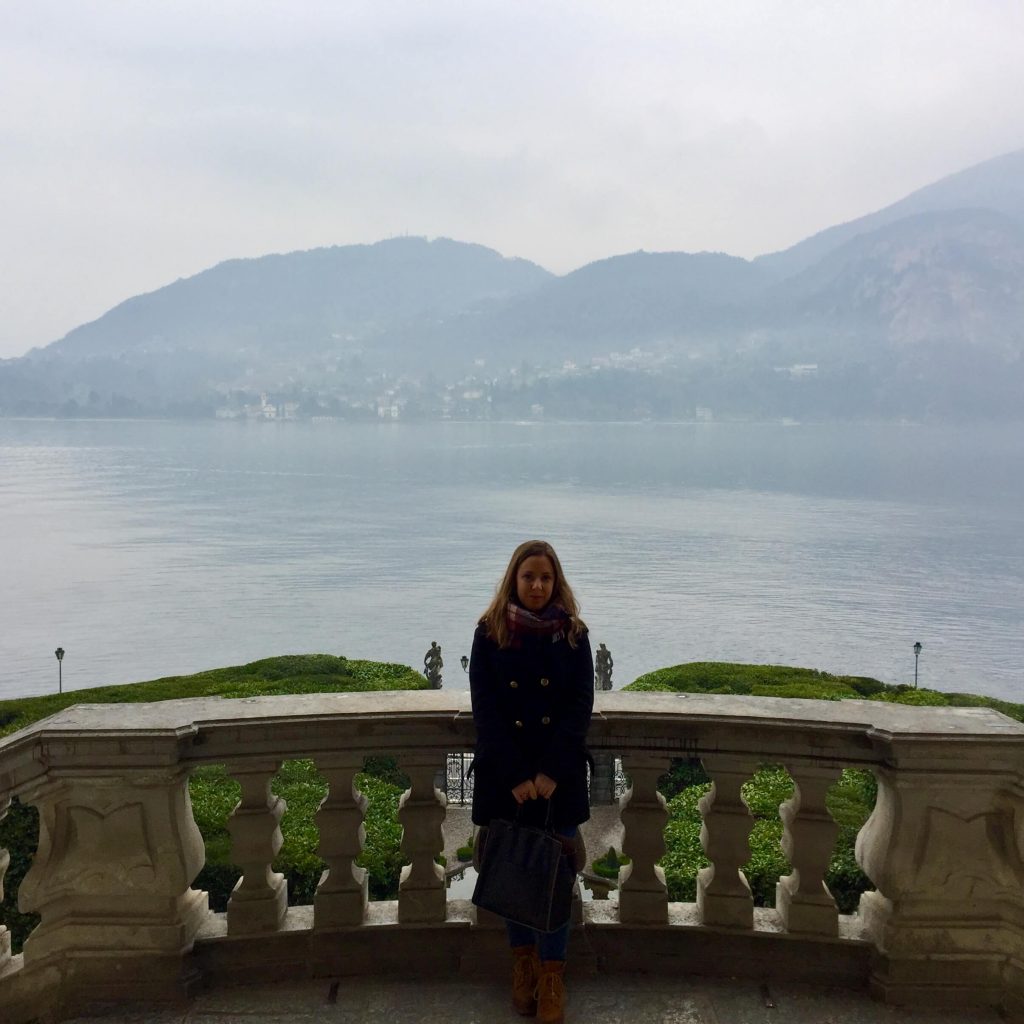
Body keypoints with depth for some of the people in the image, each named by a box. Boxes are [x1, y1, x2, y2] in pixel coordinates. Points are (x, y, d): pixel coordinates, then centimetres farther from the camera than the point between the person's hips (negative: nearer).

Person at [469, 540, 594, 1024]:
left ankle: (551, 976, 16)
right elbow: (485, 709, -7)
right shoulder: (490, 632, -3)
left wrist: (549, 773, -14)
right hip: (504, 775, 0)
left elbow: (580, 706, -5)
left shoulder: (572, 634, -1)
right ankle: (523, 963, 28)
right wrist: (515, 777, -14)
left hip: (560, 776, 0)